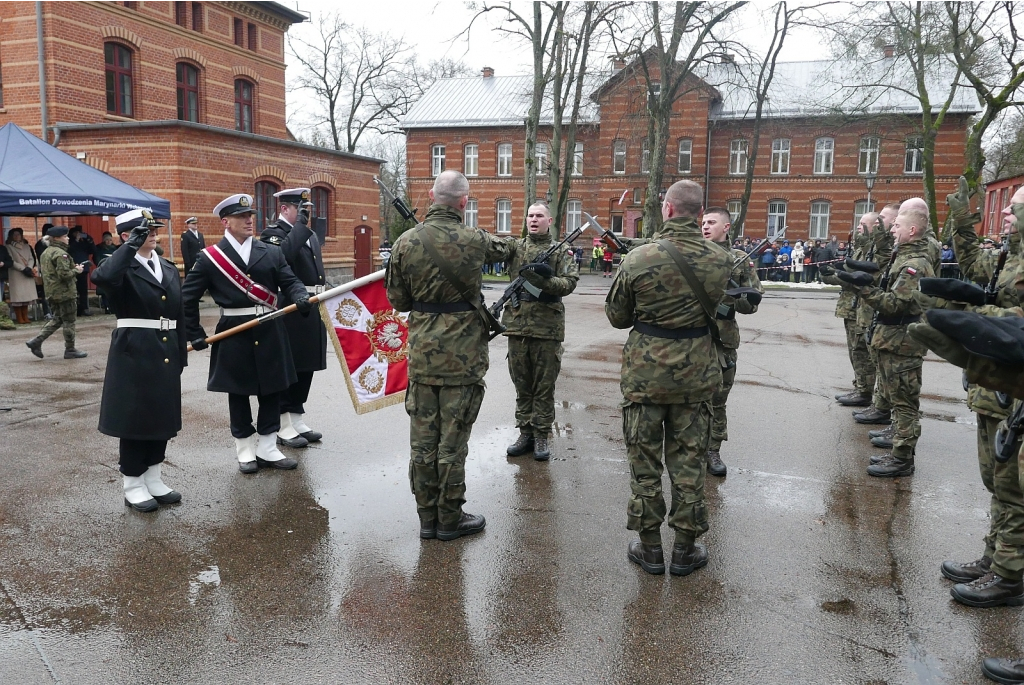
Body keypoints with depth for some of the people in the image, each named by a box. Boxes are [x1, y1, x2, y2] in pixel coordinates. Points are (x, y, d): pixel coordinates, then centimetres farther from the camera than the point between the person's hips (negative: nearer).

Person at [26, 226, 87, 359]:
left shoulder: (46, 252, 13)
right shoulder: (60, 254, -18)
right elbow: (64, 274, -26)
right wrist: (76, 270, -7)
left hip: (52, 292, 9)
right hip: (65, 292, -9)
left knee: (56, 319, 18)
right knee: (69, 322, 1)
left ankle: (36, 341, 9)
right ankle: (70, 350, 8)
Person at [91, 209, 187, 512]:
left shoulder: (169, 268, 13)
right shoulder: (121, 267, -6)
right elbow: (101, 277, -32)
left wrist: (181, 356, 10)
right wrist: (133, 244, -25)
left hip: (166, 354, 6)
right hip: (134, 353, -6)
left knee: (162, 417, 12)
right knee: (134, 418, 3)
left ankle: (153, 480, 26)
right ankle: (132, 486, 16)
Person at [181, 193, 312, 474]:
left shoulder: (271, 252, 7)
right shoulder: (209, 257, -1)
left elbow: (289, 281, 1)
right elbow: (187, 297, 2)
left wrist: (300, 297, -21)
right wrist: (194, 333, 0)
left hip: (270, 331, 3)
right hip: (234, 333, -2)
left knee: (272, 390, 8)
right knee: (238, 393, 8)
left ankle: (267, 449, 22)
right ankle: (245, 450, 23)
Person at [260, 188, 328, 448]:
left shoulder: (311, 235, 19)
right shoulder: (273, 233, -7)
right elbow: (283, 254, -30)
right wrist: (301, 224, -21)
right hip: (289, 312, -8)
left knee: (305, 367, 13)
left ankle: (297, 420, 24)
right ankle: (282, 426, 9)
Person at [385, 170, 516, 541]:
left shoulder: (406, 242, -3)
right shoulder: (473, 239, -9)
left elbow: (397, 300, 3)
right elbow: (504, 248, 15)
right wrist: (511, 243, 38)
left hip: (422, 354, 3)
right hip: (463, 355, -3)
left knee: (422, 438, 11)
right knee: (453, 439, 5)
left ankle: (427, 516, 22)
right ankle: (449, 519, 17)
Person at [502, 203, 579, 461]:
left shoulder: (562, 251, 4)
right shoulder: (516, 246, 12)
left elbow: (569, 282, -7)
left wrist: (545, 279, -23)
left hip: (547, 326, -3)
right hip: (516, 324, 3)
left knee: (544, 386, 4)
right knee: (521, 384, 10)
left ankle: (541, 436, 13)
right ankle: (525, 433, 21)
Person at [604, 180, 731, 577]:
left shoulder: (638, 259, -13)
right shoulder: (721, 260, -4)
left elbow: (617, 317, -3)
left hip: (645, 373, -2)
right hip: (697, 372, 2)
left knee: (644, 461, 11)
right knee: (689, 462, 12)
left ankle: (649, 548, 20)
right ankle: (685, 551, 22)